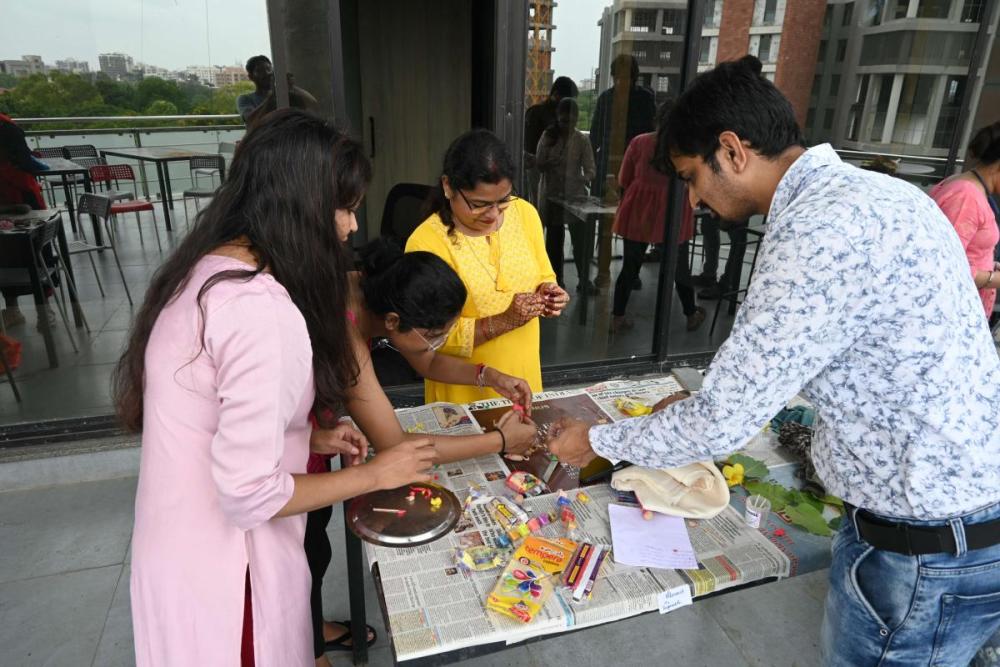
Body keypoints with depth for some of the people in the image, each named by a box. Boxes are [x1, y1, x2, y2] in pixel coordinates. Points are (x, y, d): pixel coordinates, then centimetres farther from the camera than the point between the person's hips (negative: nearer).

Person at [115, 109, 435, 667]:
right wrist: (374, 474, -16)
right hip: (227, 564, -8)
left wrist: (309, 435, 6)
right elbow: (249, 492, -27)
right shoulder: (262, 310, -30)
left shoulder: (205, 270, 0)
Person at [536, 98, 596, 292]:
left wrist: (584, 178, -29)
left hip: (575, 194, -1)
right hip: (551, 194, 1)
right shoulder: (548, 136, 1)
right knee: (554, 238, 9)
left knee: (581, 237, -9)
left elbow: (590, 169, -7)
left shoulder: (582, 140, -2)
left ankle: (583, 279, 3)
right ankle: (557, 279, 22)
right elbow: (539, 165, 0)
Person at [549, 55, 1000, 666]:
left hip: (927, 552, -9)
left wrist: (598, 441, -7)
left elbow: (723, 425, -22)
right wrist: (714, 399, 15)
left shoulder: (822, 230, -26)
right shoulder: (871, 191, 5)